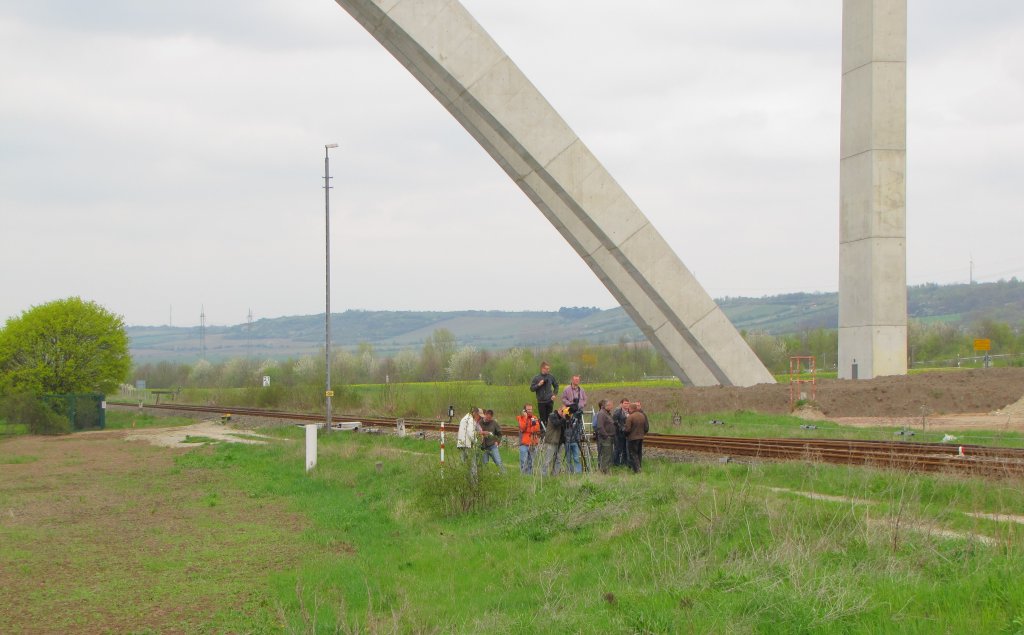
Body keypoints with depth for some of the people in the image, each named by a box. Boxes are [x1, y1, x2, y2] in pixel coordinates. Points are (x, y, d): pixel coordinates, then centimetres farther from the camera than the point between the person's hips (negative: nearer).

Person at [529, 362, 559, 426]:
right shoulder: (536, 378, -3)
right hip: (541, 401, -2)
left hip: (550, 401, 2)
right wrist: (538, 385, -17)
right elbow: (532, 388, -2)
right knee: (543, 418, 1)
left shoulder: (550, 377, 3)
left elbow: (556, 385, 17)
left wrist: (554, 394, 6)